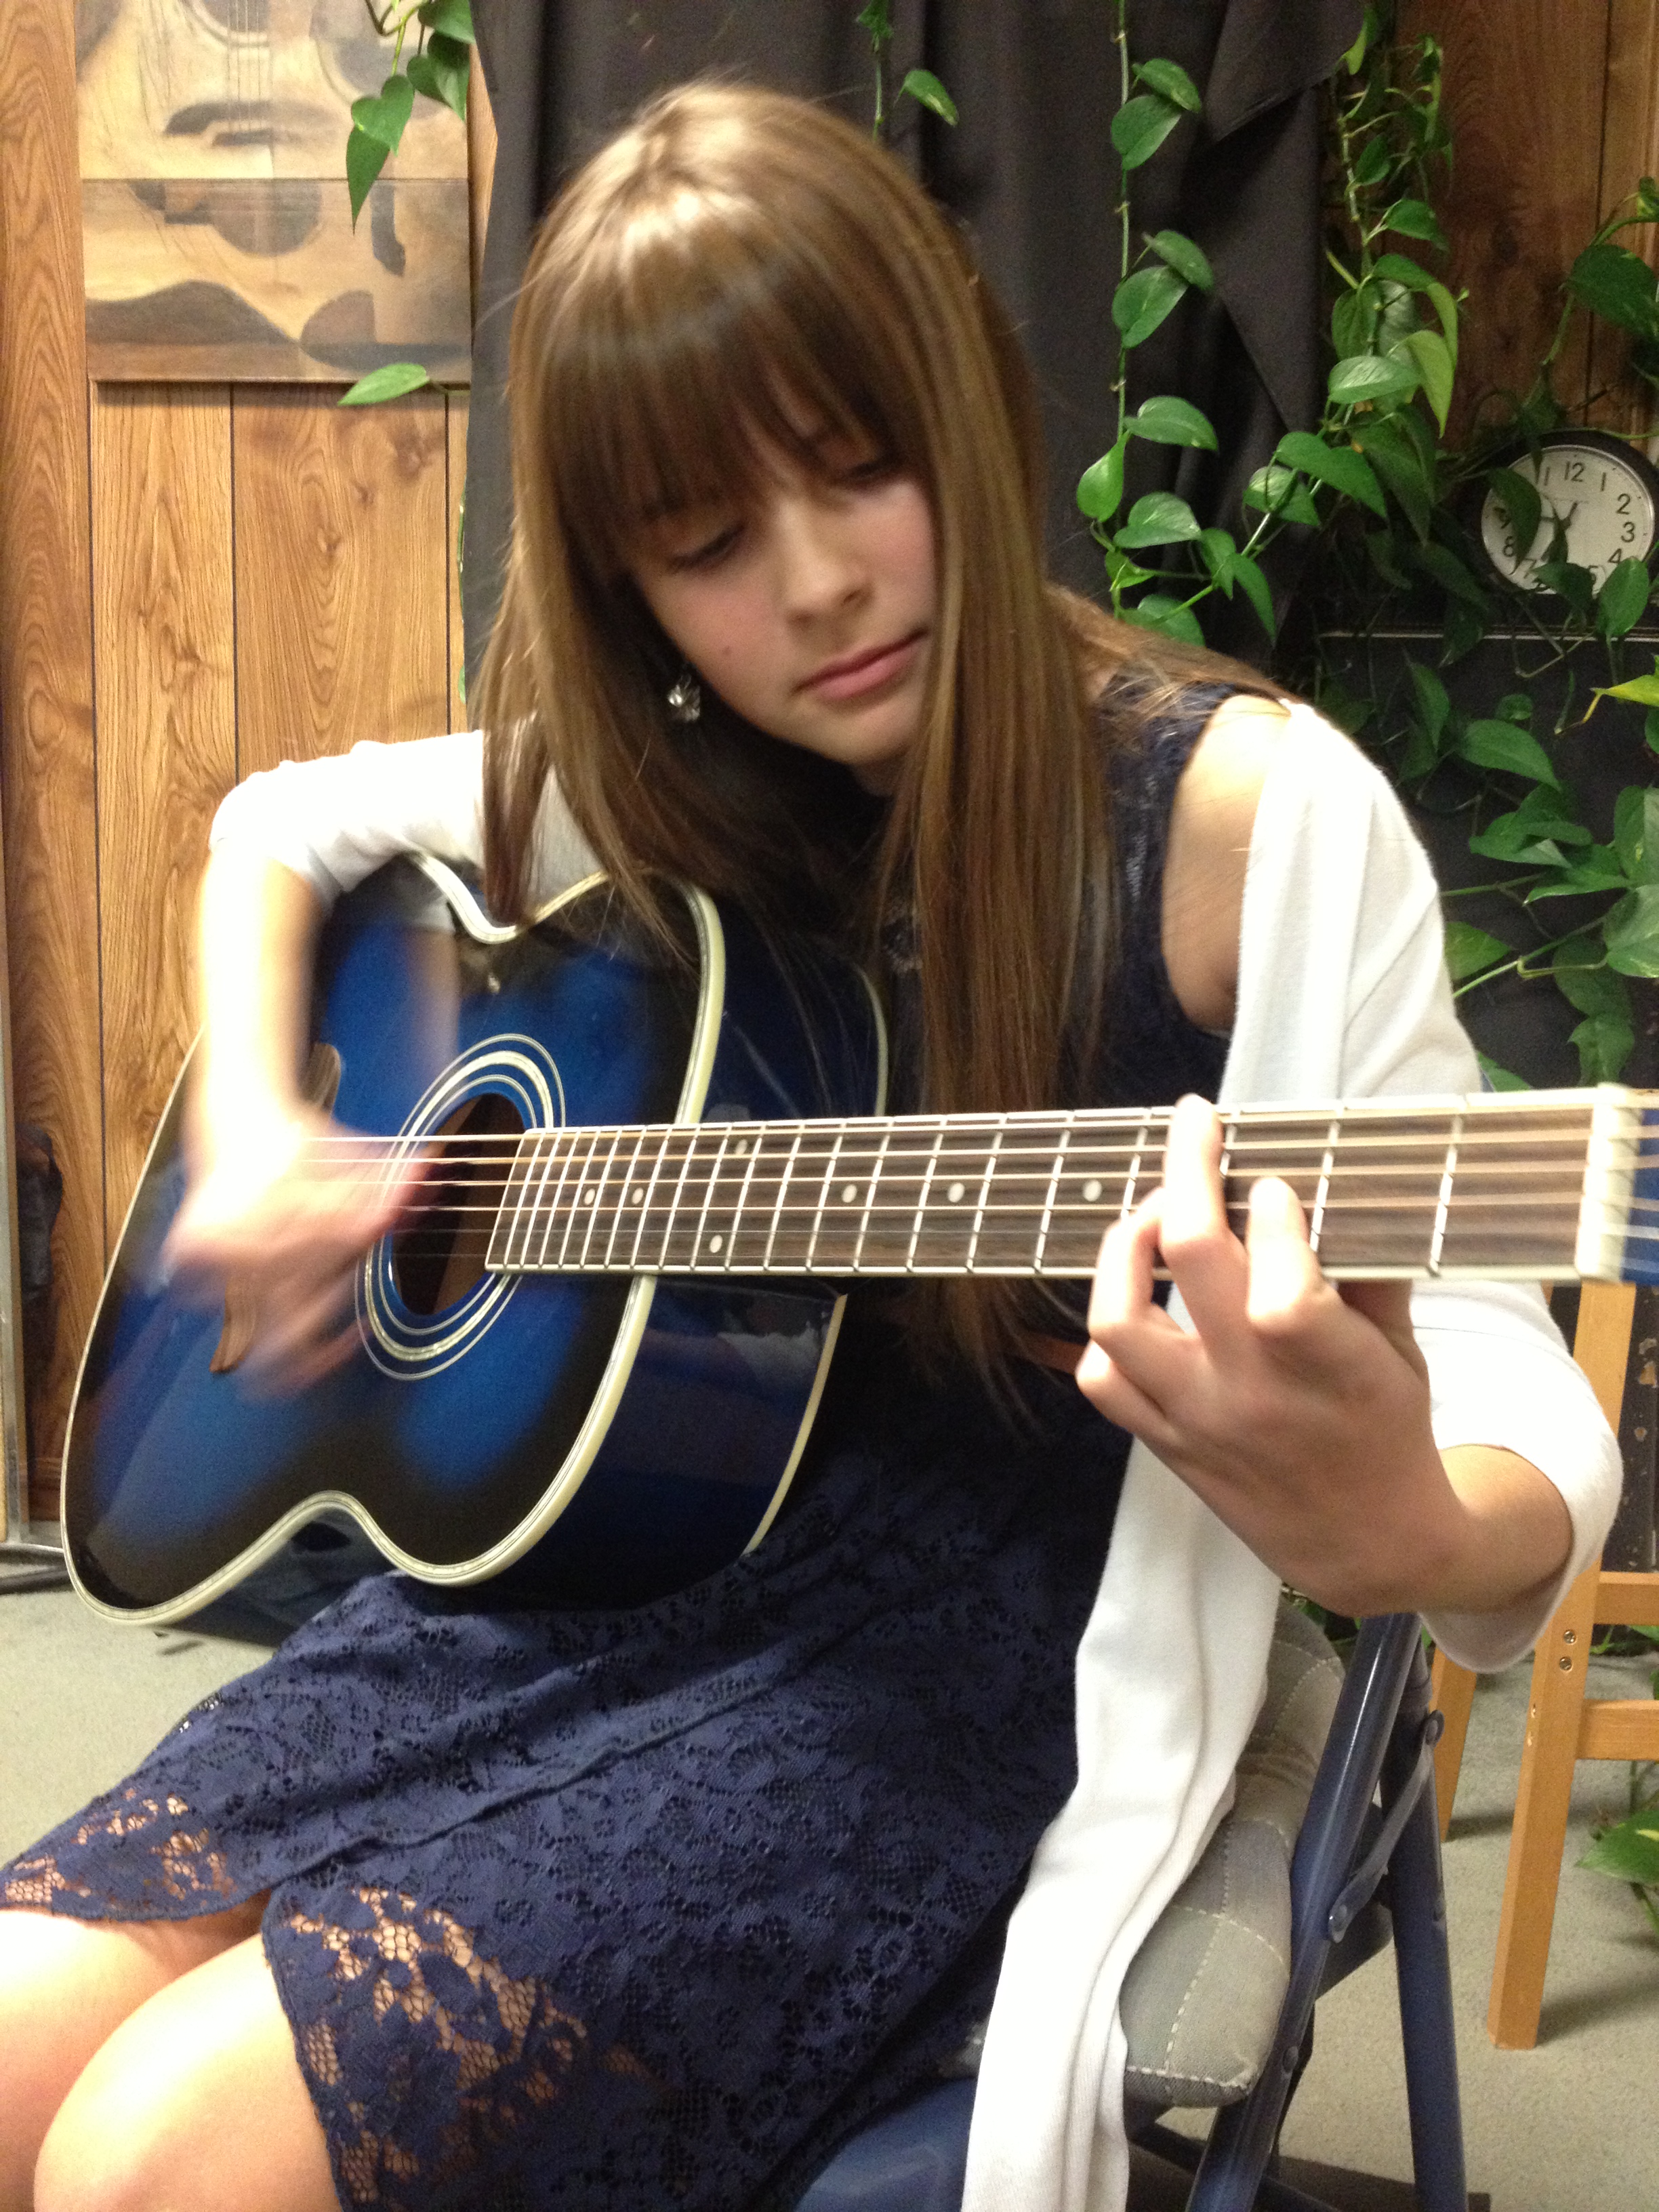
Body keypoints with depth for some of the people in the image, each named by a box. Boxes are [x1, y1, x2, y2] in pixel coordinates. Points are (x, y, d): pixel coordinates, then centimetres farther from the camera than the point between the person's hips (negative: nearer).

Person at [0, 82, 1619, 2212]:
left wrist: (1397, 1527, -39)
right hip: (567, 1570, 6)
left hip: (958, 1662, -5)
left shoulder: (1248, 814, -10)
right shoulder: (637, 795, 6)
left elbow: (1521, 1425, -14)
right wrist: (253, 1128, 5)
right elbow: (278, 822, 25)